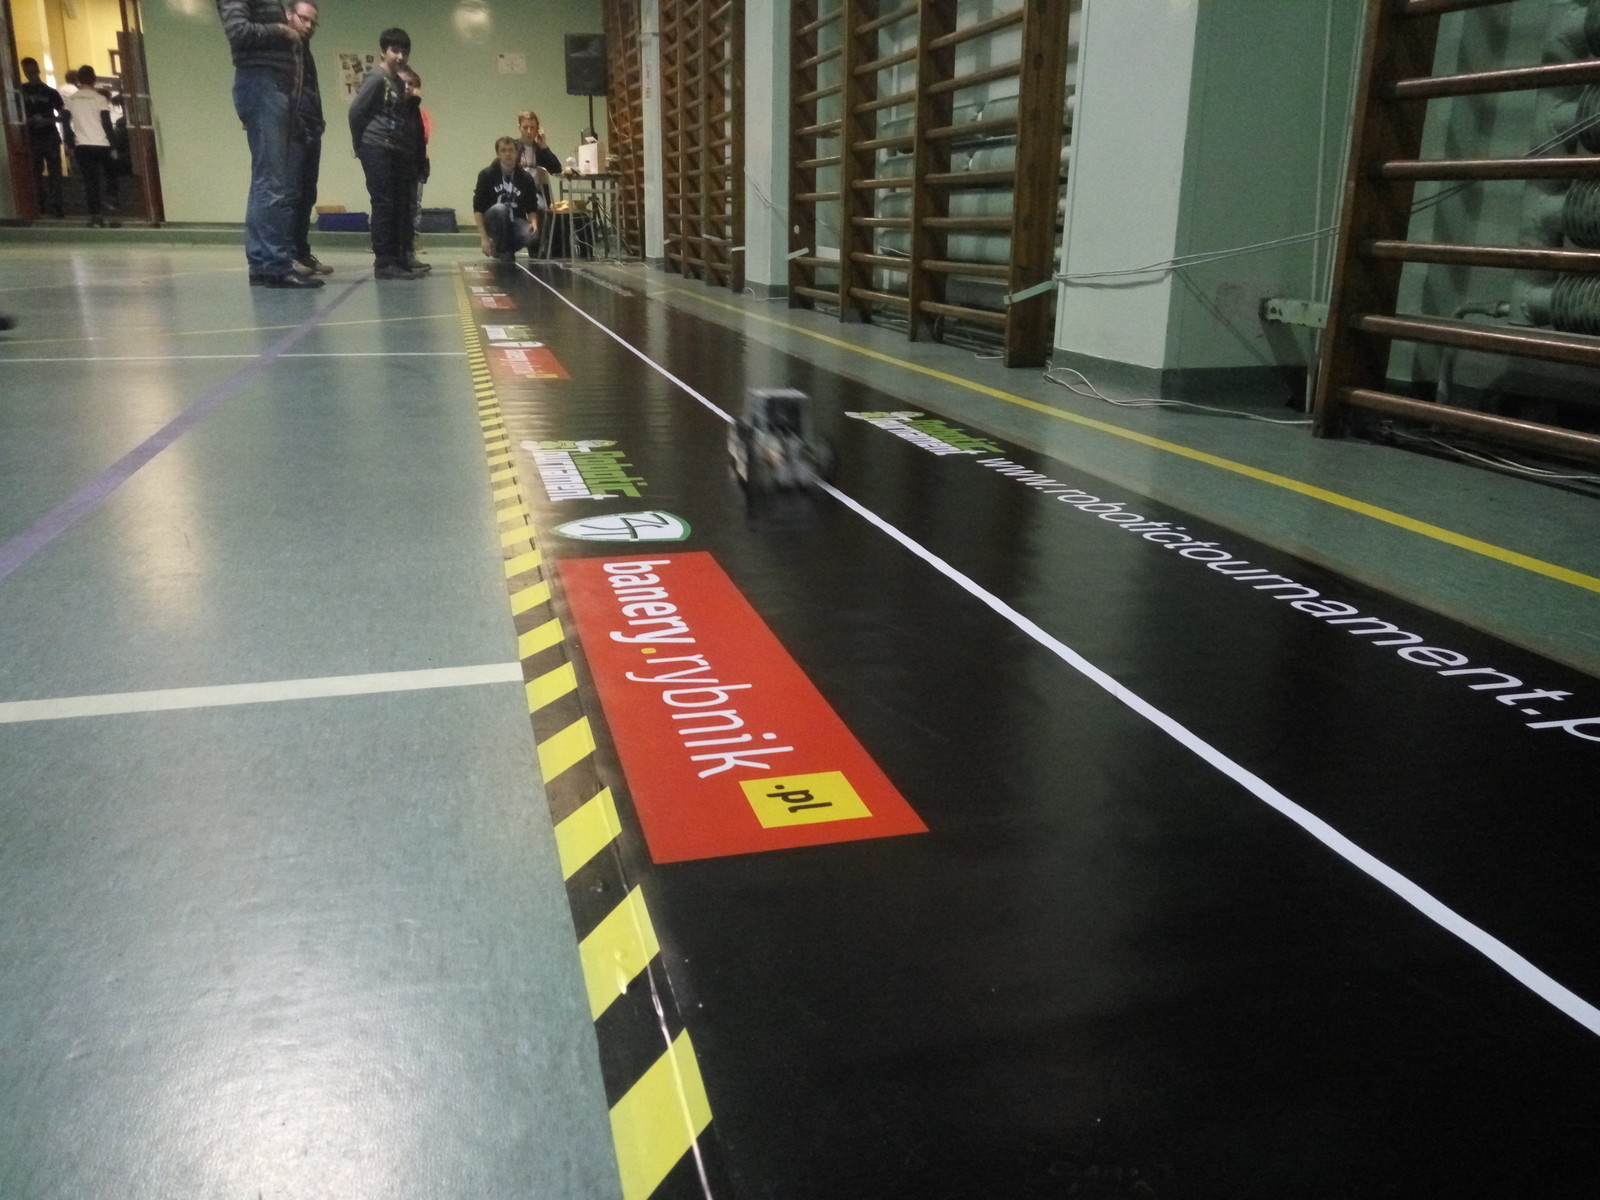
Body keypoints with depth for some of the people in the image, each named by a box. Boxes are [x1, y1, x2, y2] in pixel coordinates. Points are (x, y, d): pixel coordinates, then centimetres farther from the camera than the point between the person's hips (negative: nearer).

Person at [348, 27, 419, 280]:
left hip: (396, 152, 8)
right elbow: (355, 110, -10)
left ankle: (397, 260, 12)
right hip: (377, 150, -8)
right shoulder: (376, 77, -6)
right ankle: (384, 263, -10)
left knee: (400, 206, 7)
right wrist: (360, 144, -1)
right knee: (383, 205, -10)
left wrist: (406, 150, 7)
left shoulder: (399, 82, 18)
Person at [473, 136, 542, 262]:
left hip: (515, 222, 2)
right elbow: (478, 208, -8)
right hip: (493, 222, -2)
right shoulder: (487, 175, -7)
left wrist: (534, 222, -19)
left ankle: (507, 248, 2)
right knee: (500, 209, -36)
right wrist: (484, 237, -19)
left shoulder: (526, 178, 0)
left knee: (531, 235, -32)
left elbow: (532, 208, 6)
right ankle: (503, 251, -16)